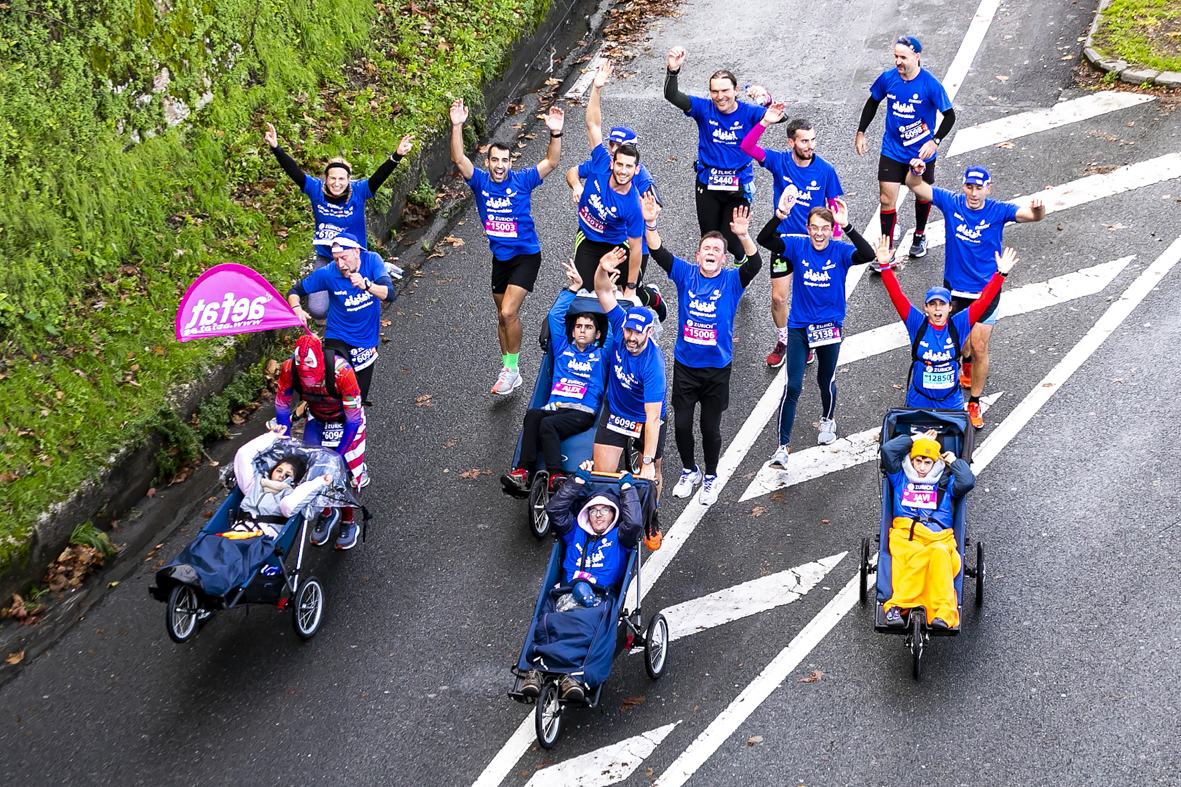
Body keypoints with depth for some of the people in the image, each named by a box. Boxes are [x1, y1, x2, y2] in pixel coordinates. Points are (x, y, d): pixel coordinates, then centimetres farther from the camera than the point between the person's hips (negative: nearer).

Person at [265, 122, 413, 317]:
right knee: (318, 310, -7)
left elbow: (380, 176, -29)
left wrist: (397, 155, -45)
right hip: (325, 259, 2)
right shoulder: (316, 189, -12)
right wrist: (275, 148, -32)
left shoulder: (358, 191, -16)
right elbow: (293, 170, -18)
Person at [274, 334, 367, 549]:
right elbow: (282, 405, -9)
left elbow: (353, 420, -29)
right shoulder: (289, 369, -30)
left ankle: (348, 523, 15)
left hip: (346, 418, -4)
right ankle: (326, 514, 24)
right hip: (317, 417, 4)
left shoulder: (342, 372, -41)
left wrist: (338, 455, -26)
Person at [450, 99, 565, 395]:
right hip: (500, 257, 5)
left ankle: (511, 368, -1)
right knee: (503, 316, 15)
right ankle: (509, 370, 29)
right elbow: (459, 159, -17)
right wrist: (457, 127, -30)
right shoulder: (480, 181, -4)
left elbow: (551, 163, -22)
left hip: (526, 256, -5)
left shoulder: (522, 180, -11)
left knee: (508, 313, -16)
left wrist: (555, 134, -37)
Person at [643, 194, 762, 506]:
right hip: (685, 365, 2)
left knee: (710, 427, 9)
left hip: (717, 368, -2)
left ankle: (711, 477, 31)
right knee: (681, 424, 8)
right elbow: (659, 253, -14)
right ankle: (689, 471, 33)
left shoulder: (732, 281, -7)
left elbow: (754, 264, -26)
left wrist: (743, 236, -44)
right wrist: (650, 224, -31)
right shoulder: (686, 275, -2)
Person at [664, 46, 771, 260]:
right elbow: (672, 96, -18)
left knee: (730, 241, -3)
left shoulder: (748, 113, -8)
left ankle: (743, 261, 34)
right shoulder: (704, 109, -6)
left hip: (739, 186, -1)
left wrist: (767, 99, -43)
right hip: (708, 184, 2)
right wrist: (673, 70, -37)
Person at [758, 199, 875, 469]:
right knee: (792, 386, -7)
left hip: (829, 327, 0)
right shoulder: (798, 246, -8)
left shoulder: (841, 251, -11)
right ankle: (783, 447, -3)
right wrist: (778, 217, -36)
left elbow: (868, 255, -30)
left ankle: (828, 420, 49)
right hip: (798, 327, 0)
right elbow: (763, 240, -18)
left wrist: (847, 226, -40)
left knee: (826, 381, 17)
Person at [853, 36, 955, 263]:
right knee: (887, 200, -3)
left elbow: (949, 115, -11)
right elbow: (873, 102, 9)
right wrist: (861, 133, 6)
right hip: (892, 151, 2)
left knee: (922, 195, 18)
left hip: (921, 152, -1)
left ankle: (919, 236, 44)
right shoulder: (888, 78, -9)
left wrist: (935, 141, -24)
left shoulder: (930, 84, -19)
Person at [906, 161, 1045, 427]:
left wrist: (1038, 210, -54)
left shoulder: (999, 211, -15)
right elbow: (915, 185, -8)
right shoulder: (951, 203, -9)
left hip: (985, 292, -3)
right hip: (954, 287, 3)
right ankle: (967, 364, 57)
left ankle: (974, 403, 14)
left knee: (980, 348, -2)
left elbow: (1033, 215, -29)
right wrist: (915, 170, -31)